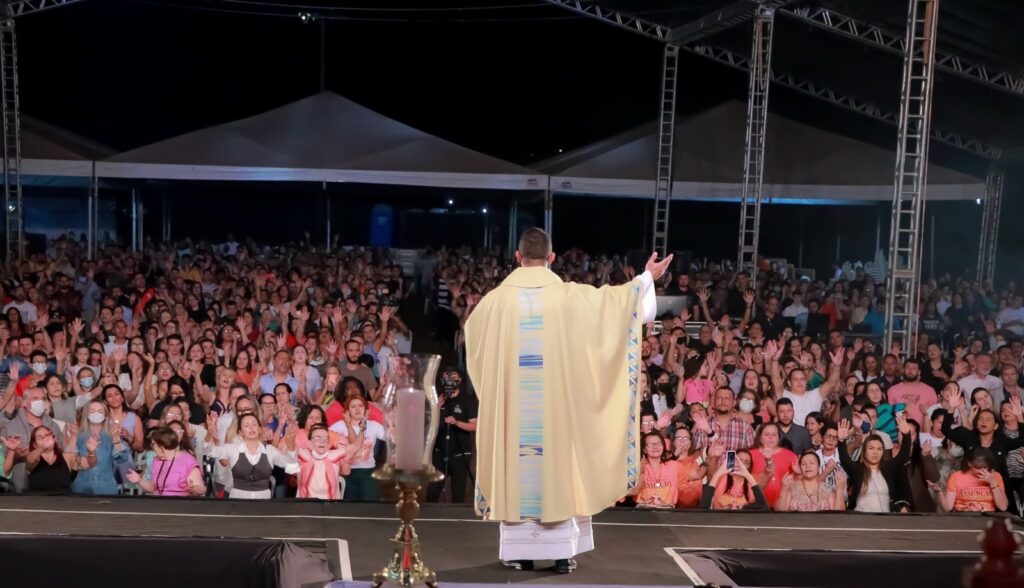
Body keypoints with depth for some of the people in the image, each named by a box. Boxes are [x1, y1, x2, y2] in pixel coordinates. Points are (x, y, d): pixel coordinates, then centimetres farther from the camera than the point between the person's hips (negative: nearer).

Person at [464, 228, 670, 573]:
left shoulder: (497, 298, 0)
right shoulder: (569, 295, -4)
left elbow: (471, 333, 19)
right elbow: (617, 300, 7)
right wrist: (646, 277, 23)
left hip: (512, 402, 1)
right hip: (556, 400, -1)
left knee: (516, 464, 7)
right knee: (559, 463, 6)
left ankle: (519, 549, 10)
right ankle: (562, 550, 6)